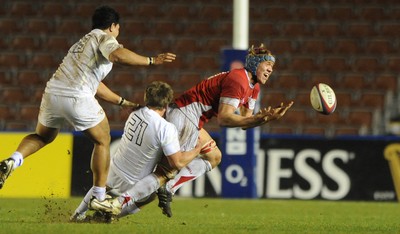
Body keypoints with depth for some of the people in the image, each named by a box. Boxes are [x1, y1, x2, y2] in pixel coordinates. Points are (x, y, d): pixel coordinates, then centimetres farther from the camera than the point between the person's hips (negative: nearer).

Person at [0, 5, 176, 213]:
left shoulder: (82, 43, 31)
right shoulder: (104, 38, 5)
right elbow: (118, 56, -20)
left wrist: (123, 102, 39)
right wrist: (151, 61, -14)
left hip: (52, 92, 7)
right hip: (77, 98, -7)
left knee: (43, 136, 30)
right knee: (102, 141, 13)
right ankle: (99, 198, 13)